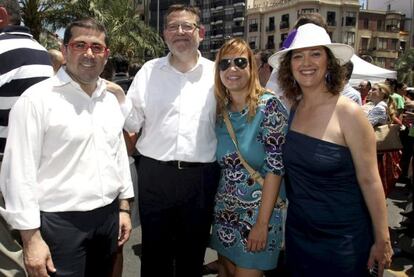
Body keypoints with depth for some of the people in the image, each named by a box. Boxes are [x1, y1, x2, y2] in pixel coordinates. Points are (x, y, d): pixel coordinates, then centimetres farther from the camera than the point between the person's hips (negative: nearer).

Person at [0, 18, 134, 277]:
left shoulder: (111, 100, 8)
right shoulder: (37, 99, -12)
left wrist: (124, 207, 12)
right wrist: (31, 238, -14)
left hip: (107, 218, 6)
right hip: (59, 222, -6)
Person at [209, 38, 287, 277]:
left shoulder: (269, 106, -14)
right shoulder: (219, 109, 2)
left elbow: (275, 167, -17)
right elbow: (218, 163, 9)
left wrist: (262, 223, -18)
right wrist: (212, 206, 3)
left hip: (258, 210, -5)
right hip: (225, 211, 5)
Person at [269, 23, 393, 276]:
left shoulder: (348, 113, -16)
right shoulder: (291, 110, -2)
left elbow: (370, 180, -14)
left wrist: (382, 240, -11)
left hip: (342, 238, -5)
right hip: (297, 233, 5)